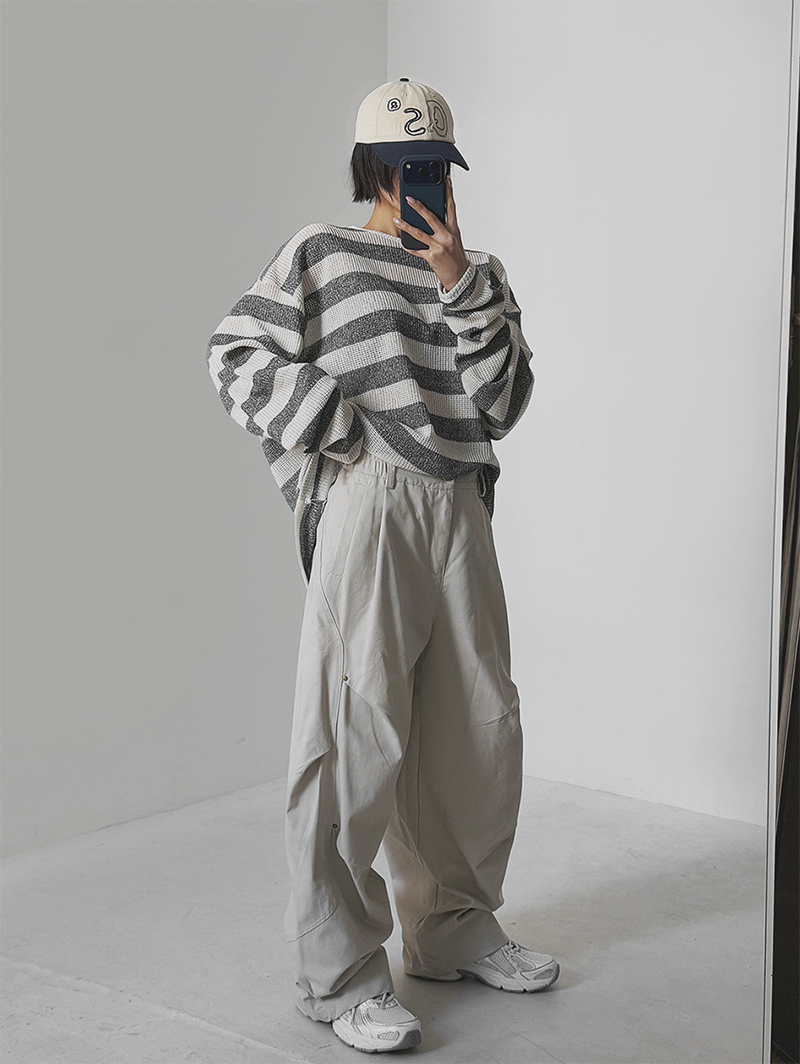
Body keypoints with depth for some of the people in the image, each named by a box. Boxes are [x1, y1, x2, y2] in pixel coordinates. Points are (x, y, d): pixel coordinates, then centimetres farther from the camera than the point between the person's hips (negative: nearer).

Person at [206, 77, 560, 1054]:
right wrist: (337, 427, -9)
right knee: (356, 734, -8)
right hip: (365, 503, -5)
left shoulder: (481, 276, 17)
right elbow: (238, 357, -1)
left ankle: (453, 928, 29)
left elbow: (503, 405, 5)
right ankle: (340, 973, 2)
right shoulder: (319, 255, 6)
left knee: (481, 726, 10)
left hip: (459, 509, 6)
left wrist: (461, 289, -4)